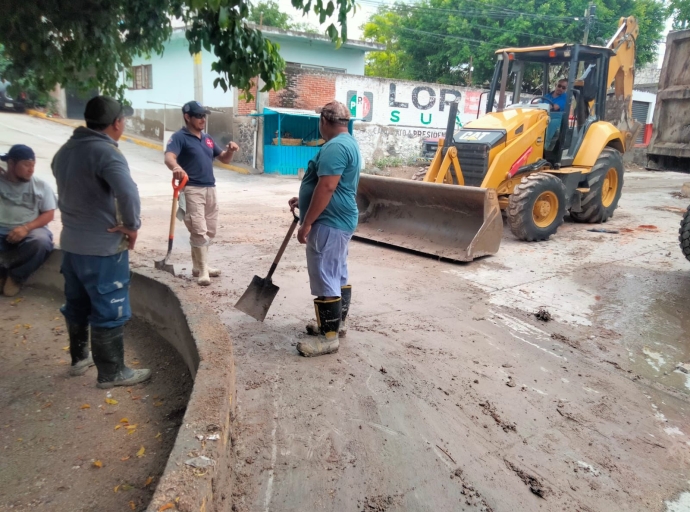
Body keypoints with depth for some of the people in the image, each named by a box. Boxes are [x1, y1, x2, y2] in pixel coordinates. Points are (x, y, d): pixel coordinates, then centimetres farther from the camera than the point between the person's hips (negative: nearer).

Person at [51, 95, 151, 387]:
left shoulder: (65, 150, 9)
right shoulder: (105, 152, -20)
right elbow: (128, 192, -36)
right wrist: (132, 225, -21)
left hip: (70, 242, 9)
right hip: (103, 247, -9)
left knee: (77, 305, 21)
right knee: (109, 311, 2)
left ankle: (79, 358, 37)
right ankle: (111, 372, 12)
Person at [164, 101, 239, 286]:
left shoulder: (207, 138, 15)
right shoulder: (180, 137, -7)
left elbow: (224, 159, 18)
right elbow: (169, 157, -25)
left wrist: (230, 150, -5)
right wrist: (176, 167, -48)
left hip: (210, 189, 8)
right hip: (192, 190, -8)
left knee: (209, 231, 13)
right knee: (199, 231, -11)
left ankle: (198, 266, 26)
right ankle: (202, 270, -3)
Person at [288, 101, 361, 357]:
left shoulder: (335, 147, -19)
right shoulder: (348, 143, 16)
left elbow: (327, 188, -25)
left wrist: (307, 223, -21)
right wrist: (303, 201, 23)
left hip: (328, 223, -11)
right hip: (340, 221, 11)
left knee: (325, 279, -5)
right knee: (338, 275, 17)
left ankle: (329, 336, 3)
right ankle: (337, 323, 29)